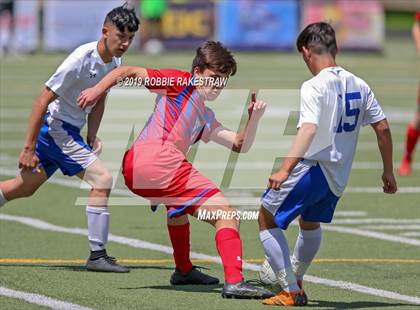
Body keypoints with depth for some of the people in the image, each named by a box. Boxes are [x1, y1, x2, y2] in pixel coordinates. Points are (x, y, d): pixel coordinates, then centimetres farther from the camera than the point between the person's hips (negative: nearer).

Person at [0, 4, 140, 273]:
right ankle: (97, 256, -15)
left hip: (70, 131, 9)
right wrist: (29, 148, -21)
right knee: (102, 179, -18)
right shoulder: (81, 60, -24)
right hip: (54, 126, -9)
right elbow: (43, 101, -22)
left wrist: (91, 138, 7)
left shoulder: (114, 63, 1)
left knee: (25, 187, 18)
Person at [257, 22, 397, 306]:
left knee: (267, 219, 7)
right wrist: (388, 172, 18)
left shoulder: (314, 86, -14)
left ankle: (291, 291, 1)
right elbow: (383, 128, 8)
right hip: (339, 176, 8)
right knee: (310, 222, 31)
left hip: (312, 168, -8)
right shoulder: (359, 85, 6)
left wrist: (285, 169, -35)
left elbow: (309, 130, -28)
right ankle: (295, 280, 46)